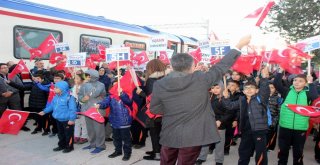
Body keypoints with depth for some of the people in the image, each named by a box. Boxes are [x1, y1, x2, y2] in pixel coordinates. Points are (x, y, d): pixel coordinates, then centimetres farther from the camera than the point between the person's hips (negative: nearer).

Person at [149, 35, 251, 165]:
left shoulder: (159, 85, -10)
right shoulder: (200, 80, -16)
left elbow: (154, 109, 1)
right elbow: (221, 67, -6)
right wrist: (239, 45, 5)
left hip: (169, 135, 3)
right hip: (192, 136, -2)